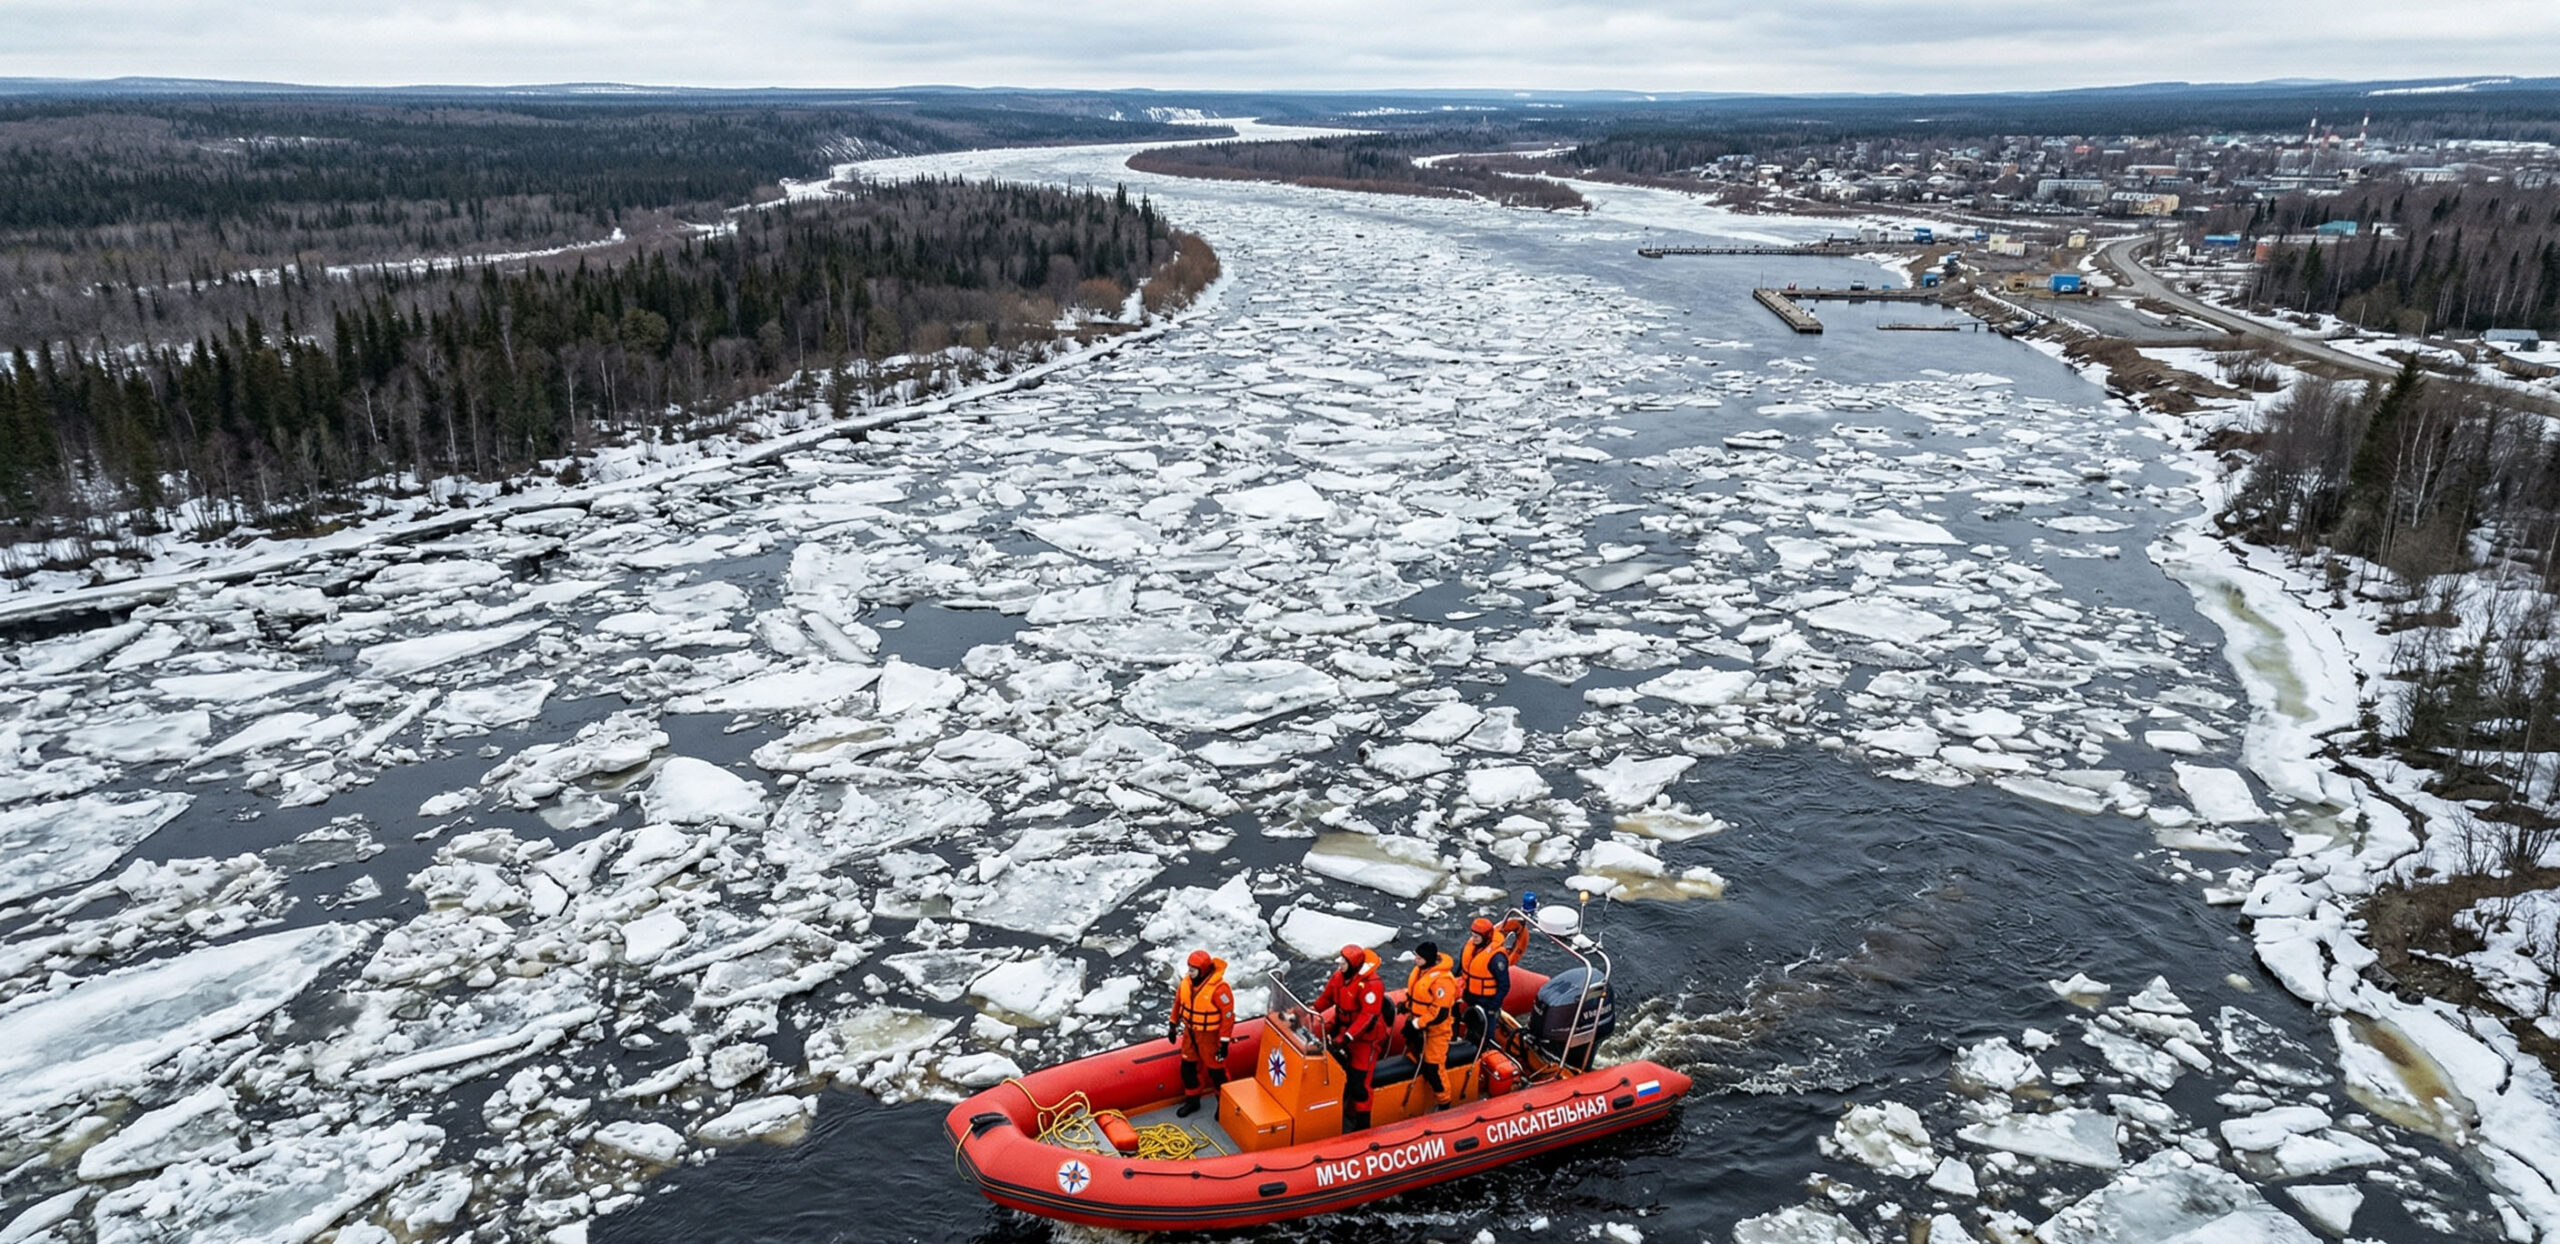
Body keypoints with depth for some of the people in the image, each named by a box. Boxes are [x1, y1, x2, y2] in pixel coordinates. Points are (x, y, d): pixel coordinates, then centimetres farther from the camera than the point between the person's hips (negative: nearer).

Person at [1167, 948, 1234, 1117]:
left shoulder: (1219, 988, -28)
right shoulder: (1186, 982, -8)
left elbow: (1228, 1015, -22)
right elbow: (1178, 1002, 9)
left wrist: (1224, 1042, -18)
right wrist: (1173, 1026, 15)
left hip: (1209, 1035, -6)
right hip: (1190, 1032, 6)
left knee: (1216, 1070, 7)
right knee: (1187, 1067, 17)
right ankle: (1192, 1100, 39)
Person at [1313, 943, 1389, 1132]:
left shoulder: (1371, 984, -26)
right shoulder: (1339, 976, -3)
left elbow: (1368, 1016, -29)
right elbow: (1326, 998, 11)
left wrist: (1347, 1037, -33)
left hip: (1365, 1037, -7)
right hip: (1343, 1028, 7)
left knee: (1358, 1081, -6)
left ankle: (1363, 1123, 10)